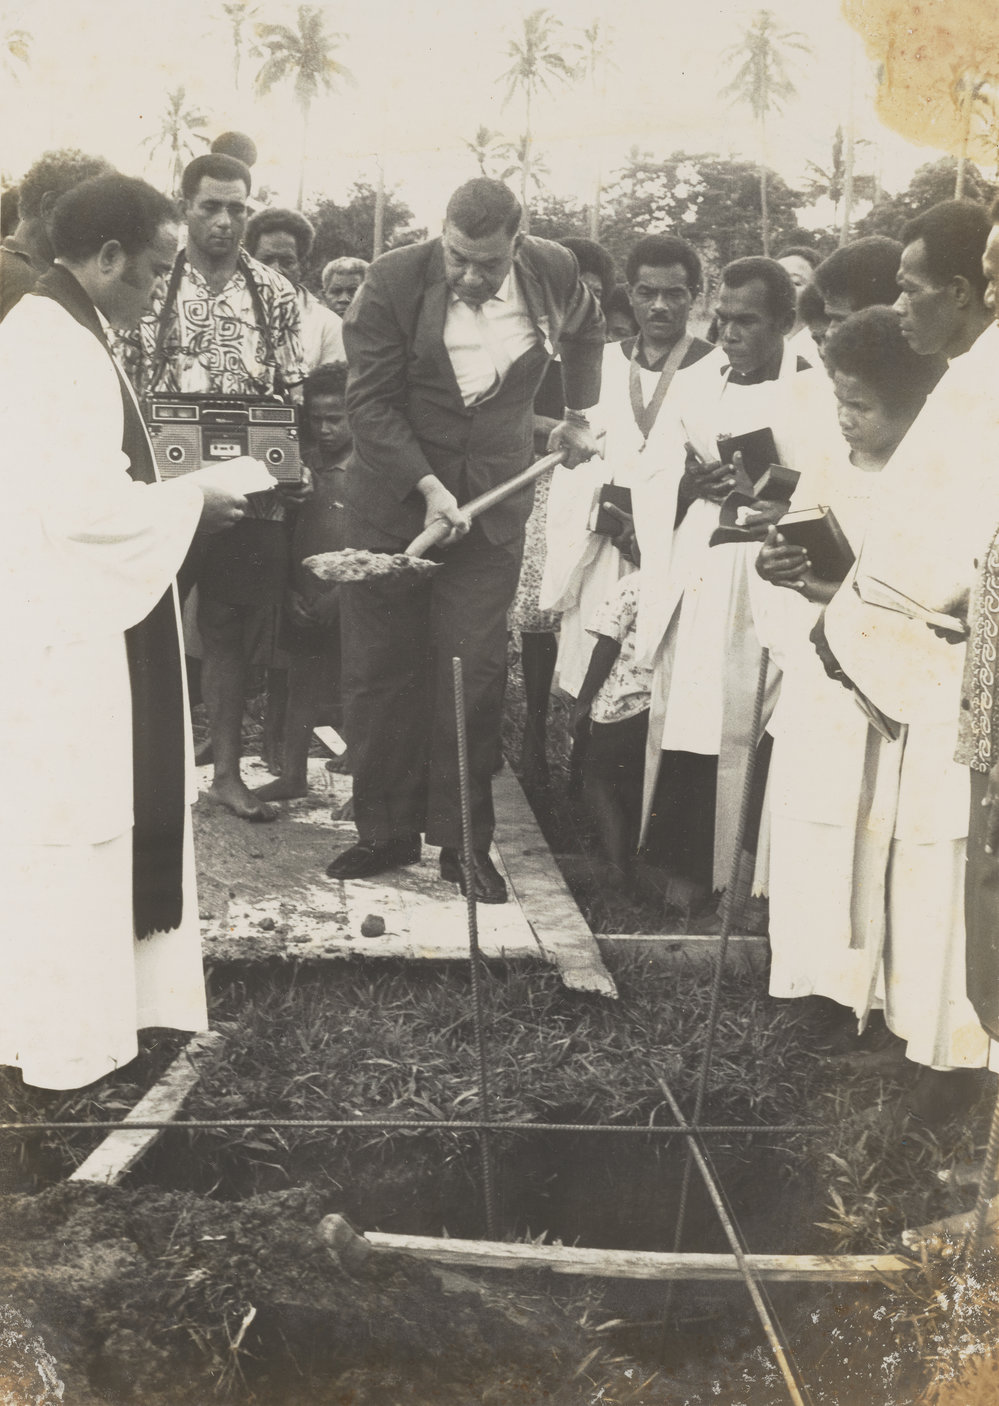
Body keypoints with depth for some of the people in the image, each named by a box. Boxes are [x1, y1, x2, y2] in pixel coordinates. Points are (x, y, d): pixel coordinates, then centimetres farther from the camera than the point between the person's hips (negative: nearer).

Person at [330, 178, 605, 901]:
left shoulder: (554, 272, -3)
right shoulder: (394, 280, -11)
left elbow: (587, 330, 22)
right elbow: (371, 401, -11)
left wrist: (580, 415, 21)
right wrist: (426, 486, -21)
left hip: (493, 503, 1)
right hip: (393, 497, 0)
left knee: (476, 673, -3)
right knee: (380, 671, 4)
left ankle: (465, 841, 9)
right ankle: (386, 832, 17)